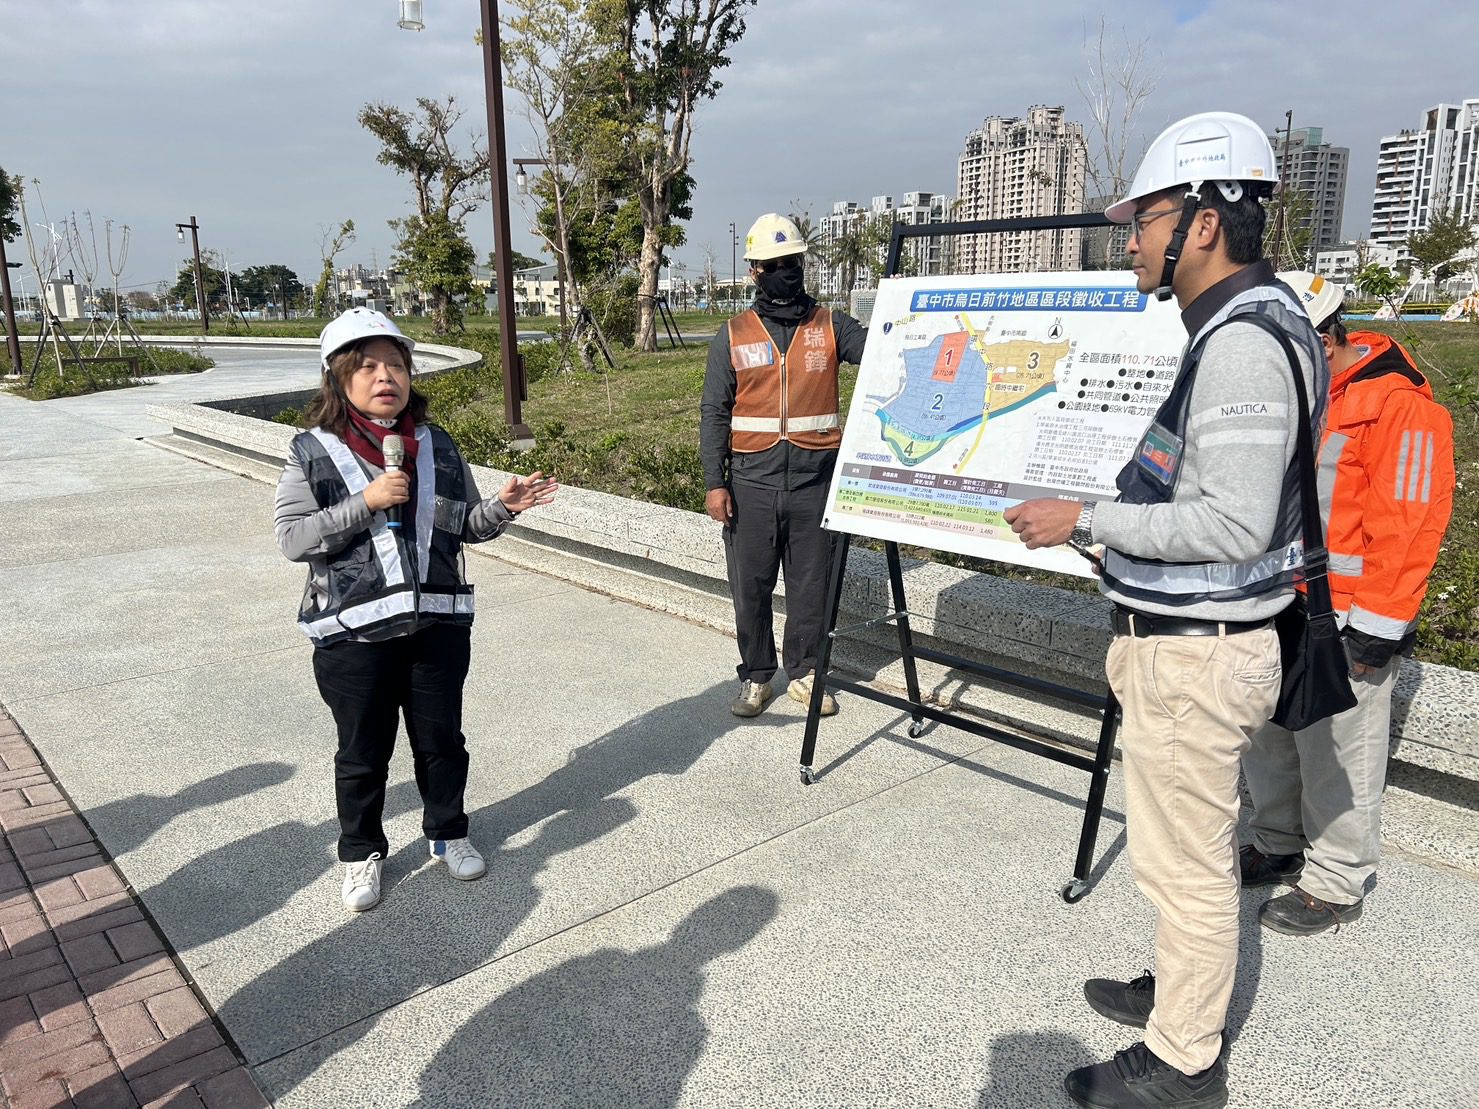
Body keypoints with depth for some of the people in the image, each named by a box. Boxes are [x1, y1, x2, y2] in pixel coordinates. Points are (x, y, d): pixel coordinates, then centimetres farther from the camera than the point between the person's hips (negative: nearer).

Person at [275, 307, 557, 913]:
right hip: (353, 632, -2)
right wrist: (366, 503, -20)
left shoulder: (437, 446, 5)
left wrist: (502, 507, -9)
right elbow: (292, 538, -11)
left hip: (438, 623, 3)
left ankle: (447, 832, 38)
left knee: (442, 738, 16)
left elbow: (463, 526, 11)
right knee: (363, 751, 12)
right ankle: (362, 852, 33)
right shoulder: (312, 453, -5)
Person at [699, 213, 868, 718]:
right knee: (750, 586, 7)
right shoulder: (733, 336, 4)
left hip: (815, 481, 0)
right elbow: (715, 415, 3)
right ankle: (756, 677, 23)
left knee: (811, 584, 9)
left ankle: (804, 672, 26)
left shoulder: (831, 327, 5)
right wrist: (714, 482, -4)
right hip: (751, 484, 0)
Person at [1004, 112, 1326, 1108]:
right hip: (1190, 641, 11)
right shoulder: (1237, 324, 12)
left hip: (1196, 653, -10)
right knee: (1196, 846, 24)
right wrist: (1099, 513, 18)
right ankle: (1184, 989, 43)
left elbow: (1233, 525, -26)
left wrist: (1086, 520, -20)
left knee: (1186, 860, 4)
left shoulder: (1245, 342, -21)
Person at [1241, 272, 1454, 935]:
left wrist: (1376, 630, -18)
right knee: (1266, 737, 16)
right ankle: (1280, 847, 34)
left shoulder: (1399, 406, -15)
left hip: (1345, 627, -8)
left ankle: (1334, 886, 20)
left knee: (1336, 756, 3)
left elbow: (1407, 526, -18)